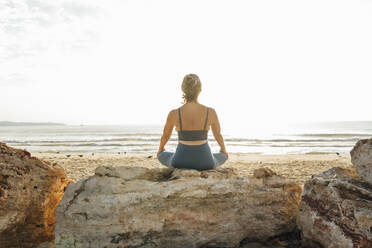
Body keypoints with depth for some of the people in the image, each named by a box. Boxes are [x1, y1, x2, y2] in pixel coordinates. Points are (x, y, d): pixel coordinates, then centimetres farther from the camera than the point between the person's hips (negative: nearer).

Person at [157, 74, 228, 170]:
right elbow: (218, 135, 7)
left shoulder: (174, 114, -14)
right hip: (204, 163, 1)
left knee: (161, 156, 34)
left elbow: (165, 136, 6)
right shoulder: (211, 112, -12)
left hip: (182, 162, 0)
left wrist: (160, 150, 29)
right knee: (223, 157, 36)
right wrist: (223, 149, 30)